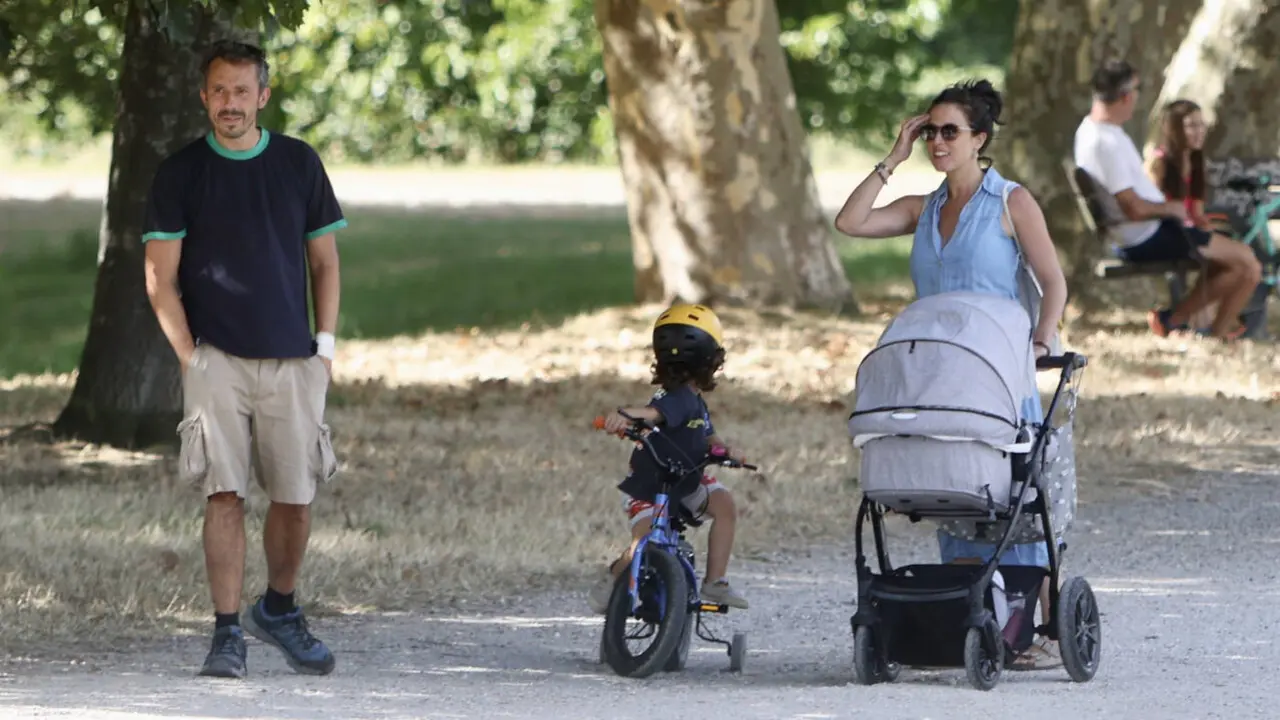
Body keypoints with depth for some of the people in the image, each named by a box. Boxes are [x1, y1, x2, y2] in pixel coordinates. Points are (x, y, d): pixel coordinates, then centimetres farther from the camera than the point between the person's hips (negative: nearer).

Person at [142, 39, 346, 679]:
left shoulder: (299, 163, 8)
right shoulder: (180, 173, 1)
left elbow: (324, 261, 14)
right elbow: (160, 277, 2)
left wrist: (325, 344, 4)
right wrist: (189, 355, -6)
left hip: (292, 361, 2)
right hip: (216, 358, -2)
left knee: (295, 498, 3)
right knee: (224, 495, -10)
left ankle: (278, 610, 26)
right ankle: (227, 634, -7)